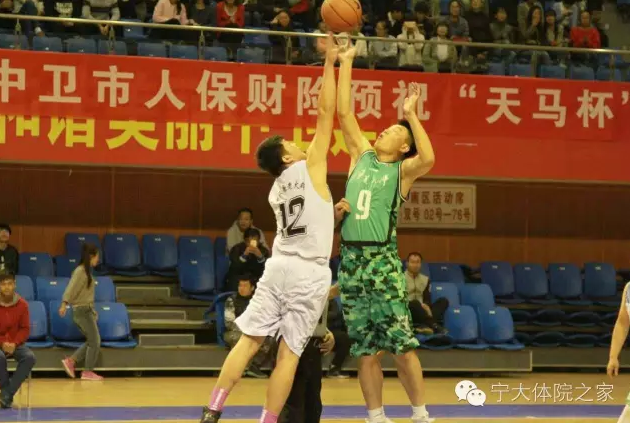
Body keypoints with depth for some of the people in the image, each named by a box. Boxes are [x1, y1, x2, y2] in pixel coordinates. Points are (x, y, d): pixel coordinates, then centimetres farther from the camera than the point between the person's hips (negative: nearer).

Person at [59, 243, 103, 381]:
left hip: (87, 309, 9)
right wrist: (64, 304, -36)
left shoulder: (86, 271, 13)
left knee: (92, 341, 11)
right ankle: (88, 372, 1)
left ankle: (71, 361, 11)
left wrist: (92, 310, 29)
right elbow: (71, 288, -24)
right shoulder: (80, 271, -14)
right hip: (82, 310, -9)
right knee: (95, 341, -4)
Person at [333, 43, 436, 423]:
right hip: (352, 259, 5)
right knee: (365, 349, 6)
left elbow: (429, 159, -20)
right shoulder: (362, 155, 14)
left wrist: (412, 115, -12)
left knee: (402, 345, -5)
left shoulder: (402, 170, 1)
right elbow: (344, 112, 12)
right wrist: (346, 63, 10)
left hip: (383, 261, -5)